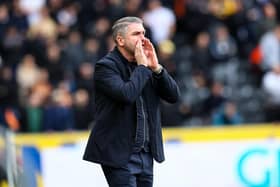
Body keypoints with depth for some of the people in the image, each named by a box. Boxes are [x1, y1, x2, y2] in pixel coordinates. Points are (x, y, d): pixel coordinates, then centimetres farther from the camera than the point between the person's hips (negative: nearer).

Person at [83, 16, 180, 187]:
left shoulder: (146, 63, 11)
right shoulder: (106, 66, -9)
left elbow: (174, 96, 6)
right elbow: (126, 94, -26)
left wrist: (156, 67, -6)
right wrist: (142, 67, -13)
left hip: (145, 154, 7)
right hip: (119, 155, -6)